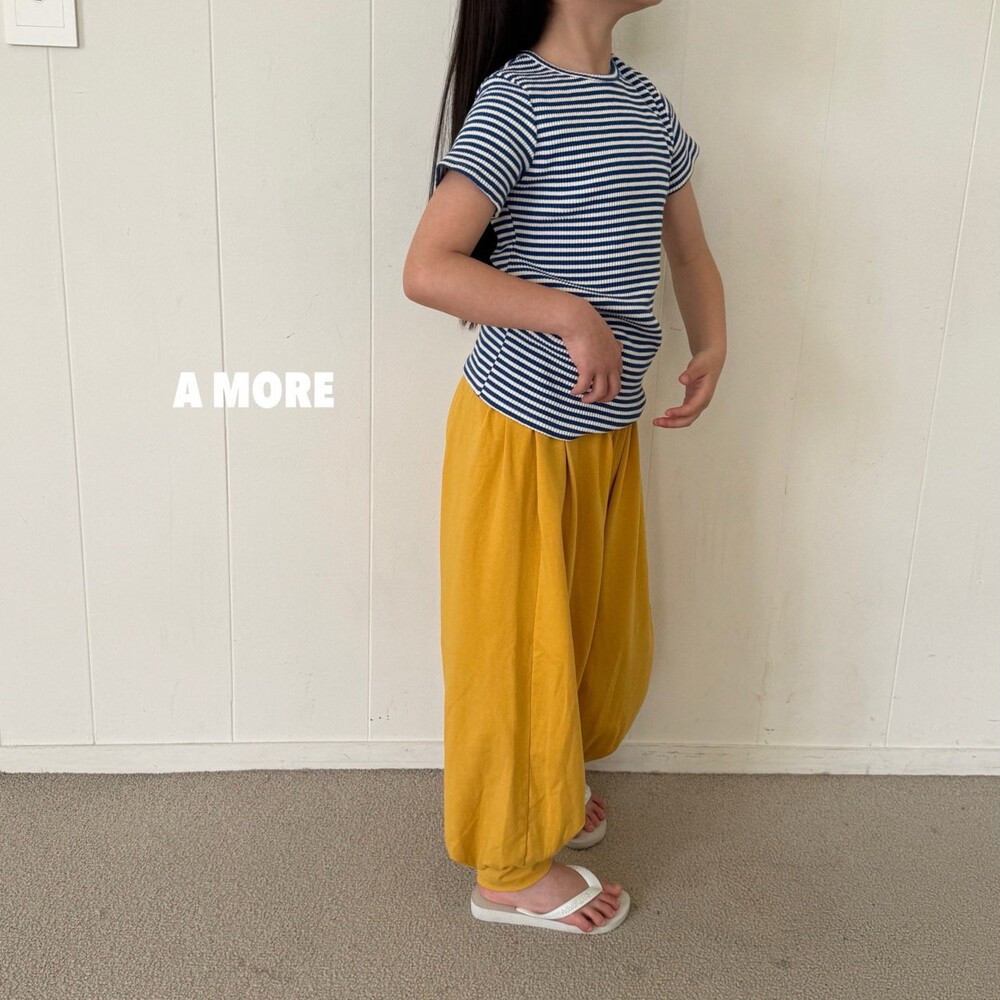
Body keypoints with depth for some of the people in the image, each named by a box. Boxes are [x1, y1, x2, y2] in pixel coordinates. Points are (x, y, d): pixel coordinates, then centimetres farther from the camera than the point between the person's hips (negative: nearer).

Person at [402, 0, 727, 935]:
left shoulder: (645, 100, 7)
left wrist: (711, 347, -2)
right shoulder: (516, 99, -16)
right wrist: (573, 316, -27)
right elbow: (426, 269, -23)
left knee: (601, 629, 20)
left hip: (608, 426, 7)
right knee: (517, 643, 6)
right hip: (519, 429, -7)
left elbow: (690, 253, 15)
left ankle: (550, 780, 47)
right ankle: (511, 871, 25)